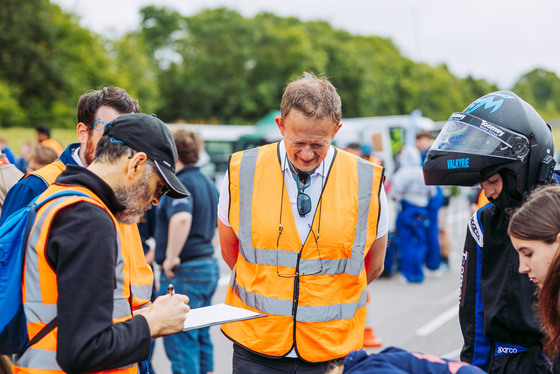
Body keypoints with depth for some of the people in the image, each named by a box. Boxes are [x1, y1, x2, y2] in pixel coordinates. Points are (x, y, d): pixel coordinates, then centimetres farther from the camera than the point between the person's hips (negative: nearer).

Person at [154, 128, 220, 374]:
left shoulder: (181, 183, -15)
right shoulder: (208, 183, 14)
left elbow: (181, 218, -34)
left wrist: (171, 257, -25)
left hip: (184, 272, -10)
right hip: (210, 266, 10)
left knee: (180, 344, -3)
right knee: (201, 339, 18)